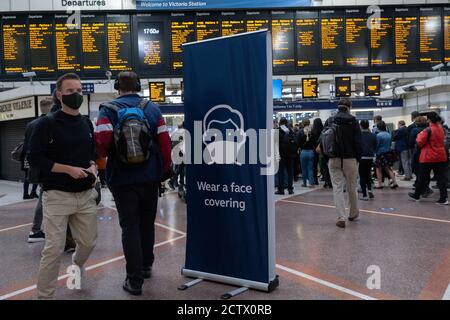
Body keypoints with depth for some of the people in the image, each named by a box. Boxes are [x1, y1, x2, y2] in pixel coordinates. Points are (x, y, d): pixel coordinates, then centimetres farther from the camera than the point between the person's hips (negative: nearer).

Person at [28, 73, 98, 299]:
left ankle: (77, 264, 47)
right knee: (54, 249, -4)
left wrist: (93, 168, -1)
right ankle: (44, 295, 16)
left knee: (88, 242, 14)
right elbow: (35, 158, -9)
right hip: (57, 196, -5)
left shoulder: (87, 124, 11)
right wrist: (69, 169, -17)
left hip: (86, 195, 5)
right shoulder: (47, 123, -6)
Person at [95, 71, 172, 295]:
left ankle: (135, 280, 8)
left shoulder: (108, 110, -4)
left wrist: (102, 157, 5)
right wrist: (165, 169, 7)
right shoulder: (151, 109, 2)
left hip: (122, 178, -2)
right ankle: (146, 266, 34)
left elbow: (101, 142, -16)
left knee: (130, 227, 5)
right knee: (147, 223, 18)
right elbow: (165, 141, -4)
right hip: (150, 177, 3)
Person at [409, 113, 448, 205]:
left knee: (423, 177, 7)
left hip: (428, 157, -5)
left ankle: (416, 195, 21)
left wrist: (419, 135, 5)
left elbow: (420, 143, -12)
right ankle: (444, 198, 2)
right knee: (441, 178, 5)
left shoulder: (428, 130, -16)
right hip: (441, 157, 5)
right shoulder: (442, 129, 6)